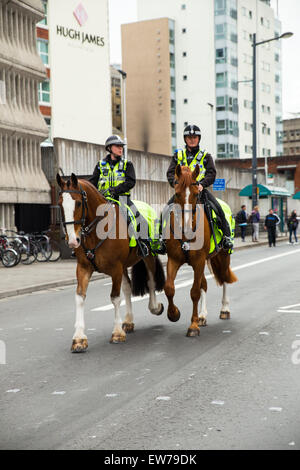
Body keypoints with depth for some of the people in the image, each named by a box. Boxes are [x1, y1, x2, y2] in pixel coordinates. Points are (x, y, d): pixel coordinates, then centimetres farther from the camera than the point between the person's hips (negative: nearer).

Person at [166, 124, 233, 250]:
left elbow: (211, 173, -1)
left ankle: (226, 236, -10)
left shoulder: (205, 156, 9)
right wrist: (176, 183, -15)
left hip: (199, 189, -2)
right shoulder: (178, 155, 13)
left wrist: (202, 184, -20)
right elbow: (170, 173, 6)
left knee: (217, 208, -21)